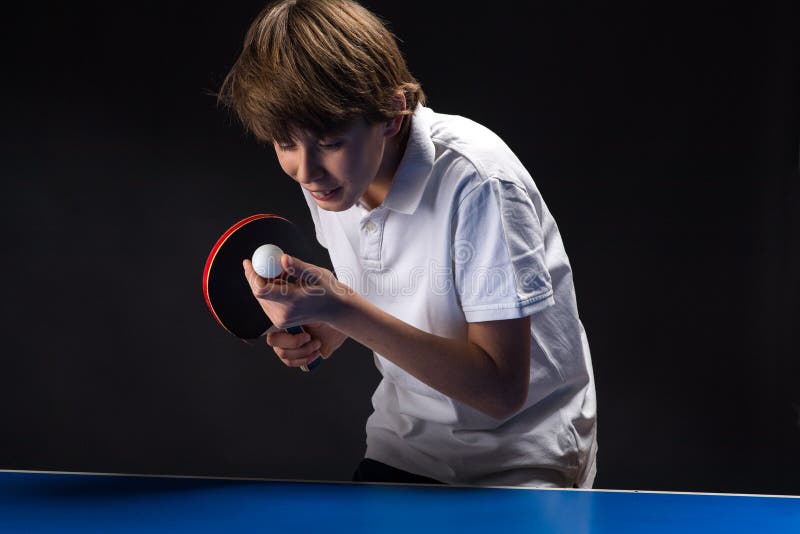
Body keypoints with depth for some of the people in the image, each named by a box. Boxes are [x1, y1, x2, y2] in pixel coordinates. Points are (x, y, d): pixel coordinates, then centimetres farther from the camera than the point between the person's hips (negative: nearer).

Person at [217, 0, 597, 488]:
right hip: (401, 446, 6)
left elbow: (500, 388, -28)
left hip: (516, 460, -6)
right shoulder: (324, 173, -4)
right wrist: (321, 330, -5)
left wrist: (342, 309, -33)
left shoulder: (477, 182, -26)